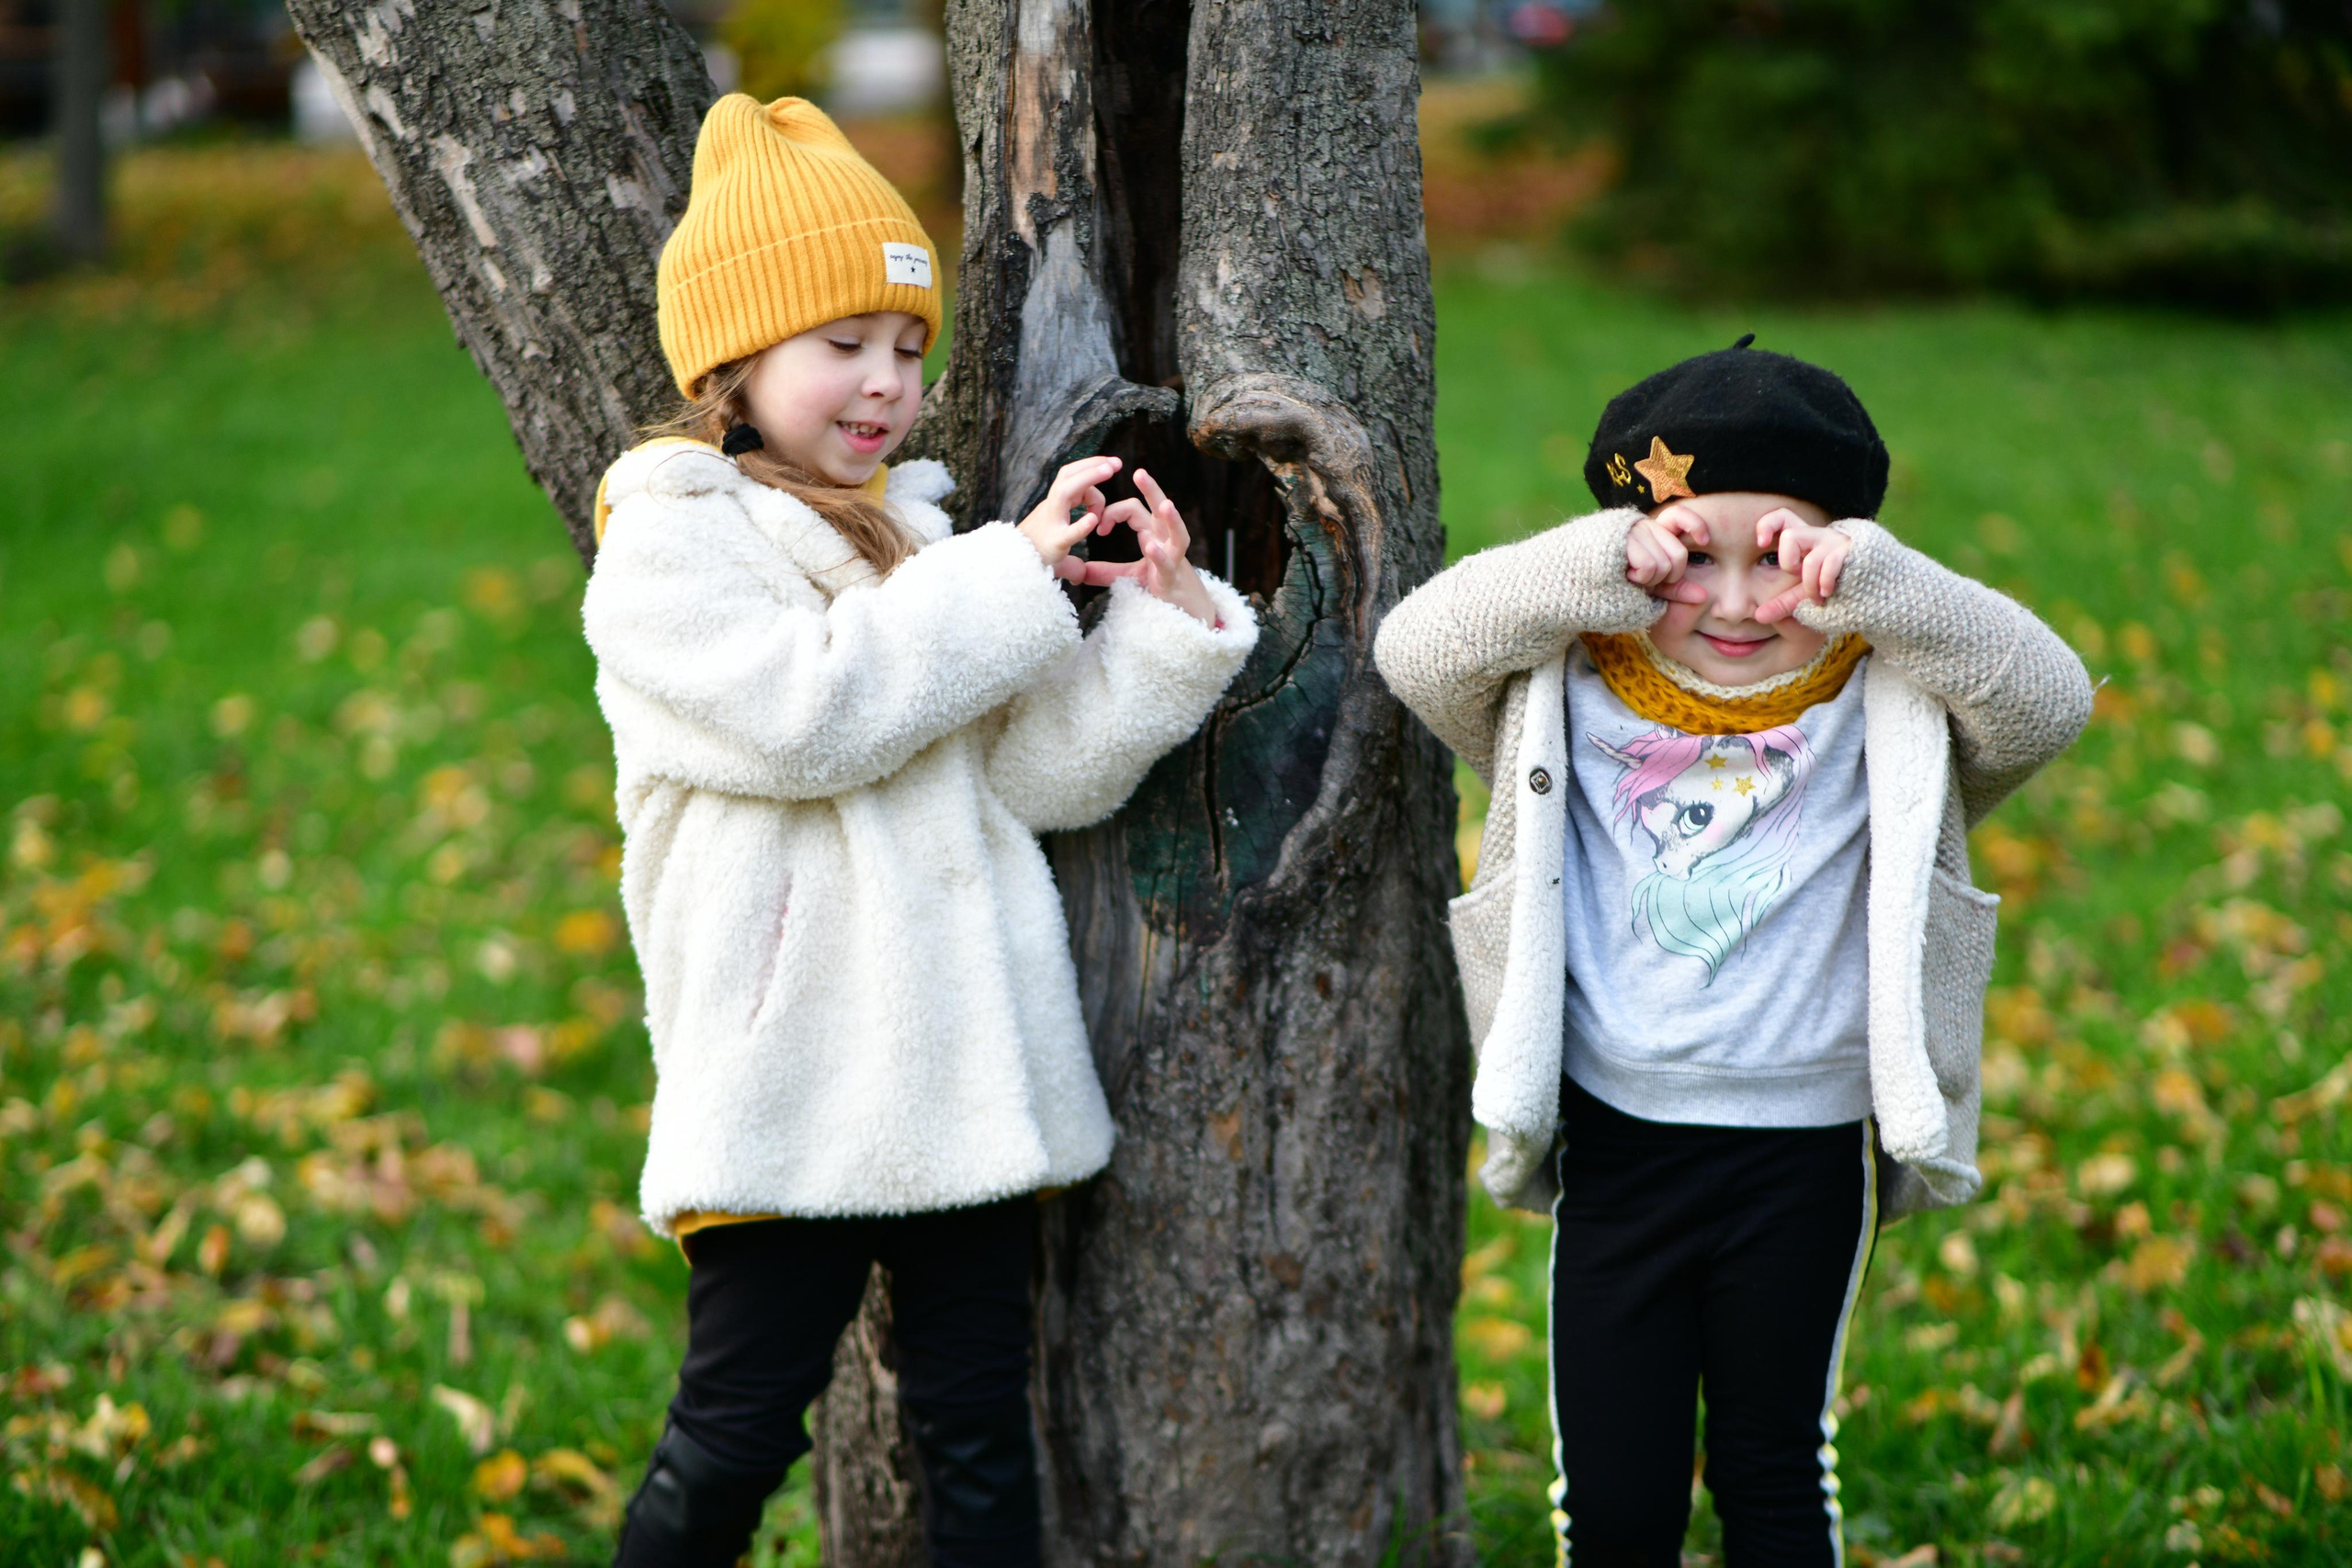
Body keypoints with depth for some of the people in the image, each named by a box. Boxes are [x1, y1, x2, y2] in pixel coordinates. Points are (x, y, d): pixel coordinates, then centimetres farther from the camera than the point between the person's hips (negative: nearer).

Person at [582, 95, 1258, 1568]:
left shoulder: (920, 532, 15)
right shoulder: (672, 538, -3)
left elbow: (1048, 773, 8)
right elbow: (806, 714, -19)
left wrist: (1167, 620, -6)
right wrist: (1011, 578, -13)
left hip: (969, 1073, 6)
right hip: (788, 1089, -6)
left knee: (981, 1428, 9)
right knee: (737, 1433, -2)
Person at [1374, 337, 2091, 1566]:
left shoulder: (1882, 706, -4)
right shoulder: (1576, 691, -3)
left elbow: (2048, 696, -16)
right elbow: (1415, 650, -14)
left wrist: (1876, 588, -26)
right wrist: (1595, 568, -24)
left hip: (1805, 1156, 0)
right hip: (1614, 1143, 1)